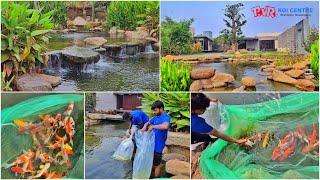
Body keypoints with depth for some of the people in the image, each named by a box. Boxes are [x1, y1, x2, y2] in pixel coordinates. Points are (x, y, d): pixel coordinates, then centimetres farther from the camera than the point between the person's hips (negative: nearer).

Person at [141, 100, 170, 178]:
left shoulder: (166, 117, -20)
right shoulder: (156, 117, 6)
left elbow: (165, 126, -41)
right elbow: (147, 123, 18)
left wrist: (153, 126, -31)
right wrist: (145, 127, -5)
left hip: (158, 145, -8)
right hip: (152, 143, 8)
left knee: (157, 164, 7)